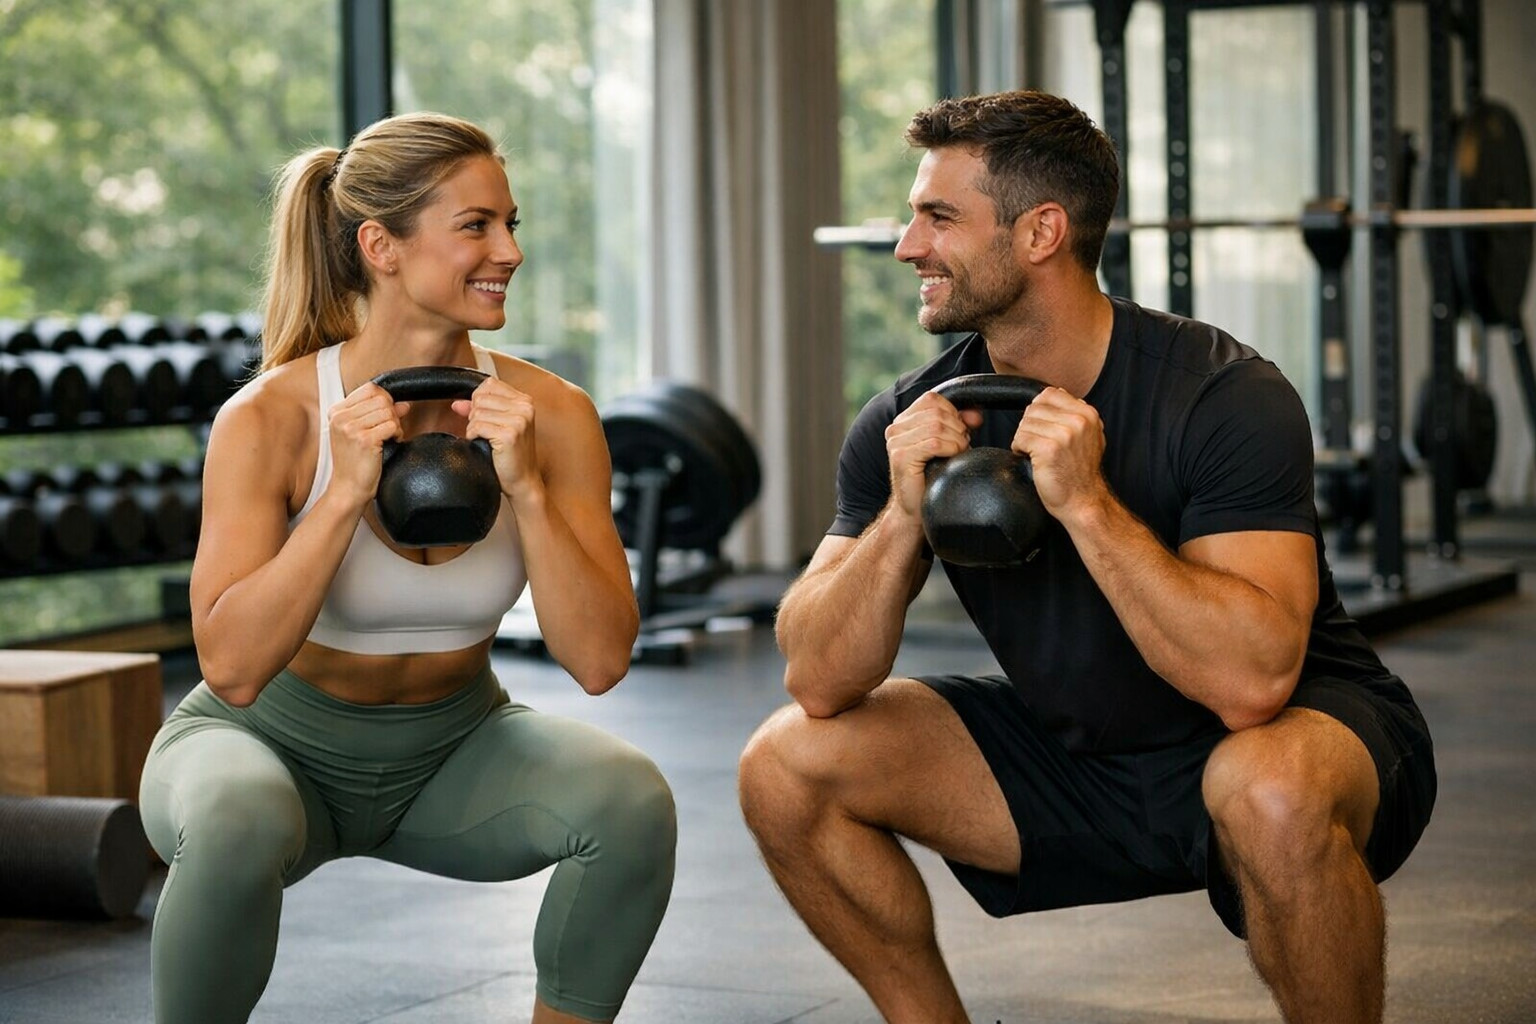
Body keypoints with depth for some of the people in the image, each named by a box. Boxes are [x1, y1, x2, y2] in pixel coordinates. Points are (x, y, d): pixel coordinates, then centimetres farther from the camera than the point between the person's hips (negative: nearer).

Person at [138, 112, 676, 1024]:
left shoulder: (549, 415, -13)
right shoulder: (272, 418, -21)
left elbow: (600, 661, -18)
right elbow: (233, 669, -27)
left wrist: (525, 488, -29)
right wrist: (346, 493, -34)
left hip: (450, 754, 3)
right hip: (278, 745, -3)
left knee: (631, 798, -25)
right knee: (239, 822, -37)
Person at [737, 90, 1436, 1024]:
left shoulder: (1224, 397, -24)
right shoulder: (911, 422, -8)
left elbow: (1251, 682, -35)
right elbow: (819, 683, -12)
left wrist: (1085, 500, -39)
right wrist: (904, 516, -27)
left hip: (1298, 739, -5)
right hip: (1082, 754, 6)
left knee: (1267, 791, -40)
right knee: (786, 765, -8)